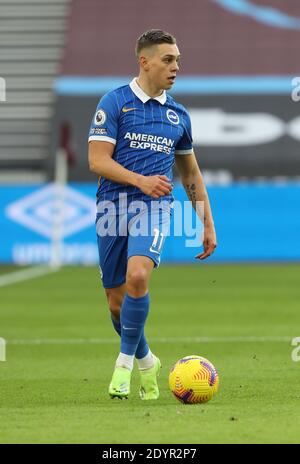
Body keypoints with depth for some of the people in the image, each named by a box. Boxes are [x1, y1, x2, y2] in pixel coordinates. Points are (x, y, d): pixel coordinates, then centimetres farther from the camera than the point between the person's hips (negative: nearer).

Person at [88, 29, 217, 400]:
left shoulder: (178, 115, 12)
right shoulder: (114, 103, -1)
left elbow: (191, 173, 22)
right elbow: (97, 160, -9)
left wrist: (208, 224, 20)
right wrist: (140, 180, -23)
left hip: (154, 208, 1)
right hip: (113, 207, -1)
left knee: (137, 276, -27)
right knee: (116, 302, 5)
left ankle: (125, 360, -13)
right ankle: (146, 362, 29)